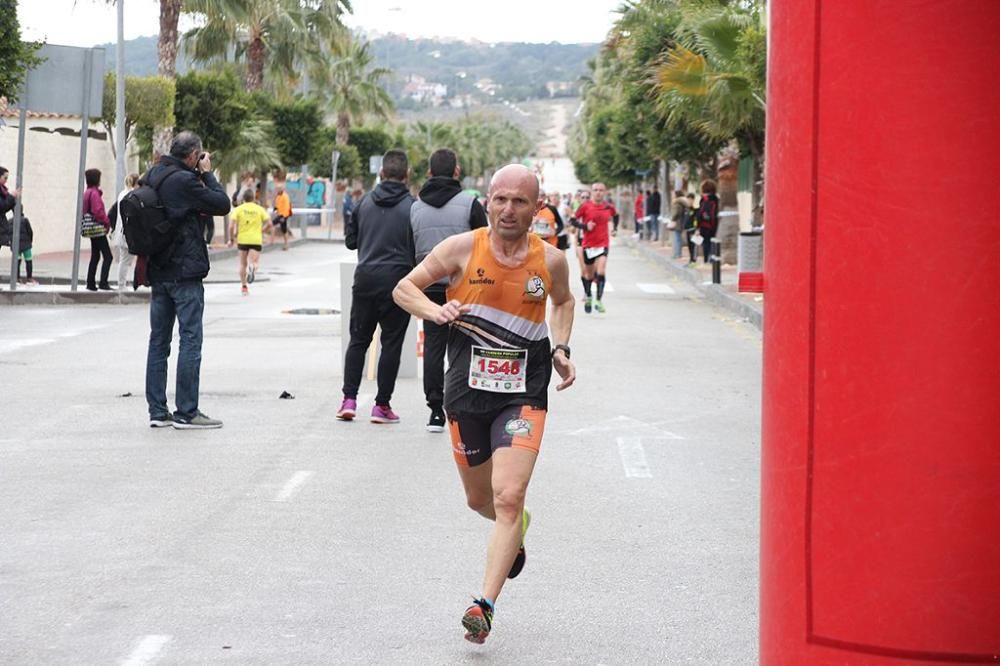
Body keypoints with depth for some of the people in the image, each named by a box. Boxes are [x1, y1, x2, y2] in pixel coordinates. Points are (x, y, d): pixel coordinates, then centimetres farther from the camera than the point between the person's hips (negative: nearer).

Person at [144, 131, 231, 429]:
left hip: (158, 271, 8)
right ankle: (186, 412, -3)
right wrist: (207, 174, 0)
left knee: (158, 340, 10)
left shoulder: (150, 177, 7)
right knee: (190, 340, -3)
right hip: (185, 272, -8)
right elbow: (222, 204, -11)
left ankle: (157, 411, 12)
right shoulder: (184, 181, -16)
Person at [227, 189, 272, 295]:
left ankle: (244, 287, 17)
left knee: (243, 264, 16)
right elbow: (269, 224, -1)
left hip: (242, 239, 1)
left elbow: (231, 226, -7)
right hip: (256, 240, 0)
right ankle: (252, 267, -37)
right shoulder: (260, 209, 5)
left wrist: (231, 239, 6)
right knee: (253, 263, -1)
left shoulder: (238, 209, 2)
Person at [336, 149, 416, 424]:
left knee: (358, 339, 13)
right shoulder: (412, 206, -7)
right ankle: (382, 405, 4)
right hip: (397, 281, -3)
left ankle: (349, 399, 5)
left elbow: (350, 241, 12)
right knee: (391, 342, 4)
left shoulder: (364, 202, 4)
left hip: (365, 278, 3)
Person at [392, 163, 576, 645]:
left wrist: (561, 349, 6)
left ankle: (485, 604, -15)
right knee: (480, 500, 16)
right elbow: (403, 288, 3)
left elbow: (564, 302, 21)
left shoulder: (551, 261, -1)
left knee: (509, 498, -18)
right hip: (467, 392, 1)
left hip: (523, 395, -1)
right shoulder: (463, 249, -5)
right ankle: (516, 530, 52)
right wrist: (435, 311, -16)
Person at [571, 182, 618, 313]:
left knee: (601, 272, -18)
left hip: (603, 244, 0)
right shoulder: (585, 206, -7)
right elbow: (574, 221, -5)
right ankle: (588, 297, 36)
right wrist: (585, 226, -19)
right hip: (588, 244, 0)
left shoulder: (609, 207, 1)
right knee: (589, 273, 13)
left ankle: (599, 300, -18)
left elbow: (615, 216, 22)